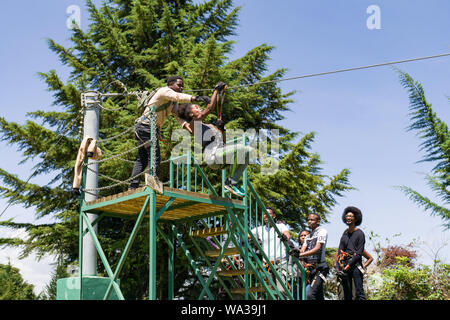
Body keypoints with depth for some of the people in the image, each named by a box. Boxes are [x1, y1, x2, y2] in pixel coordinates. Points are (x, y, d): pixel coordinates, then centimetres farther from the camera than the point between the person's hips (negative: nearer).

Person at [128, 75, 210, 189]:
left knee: (142, 159, 10)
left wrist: (186, 125, -14)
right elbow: (178, 97, -29)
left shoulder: (173, 102, 20)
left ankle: (132, 187, 12)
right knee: (155, 156, -17)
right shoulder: (164, 91, -9)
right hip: (145, 125, -10)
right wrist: (195, 98, -41)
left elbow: (178, 115, 6)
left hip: (152, 129, 10)